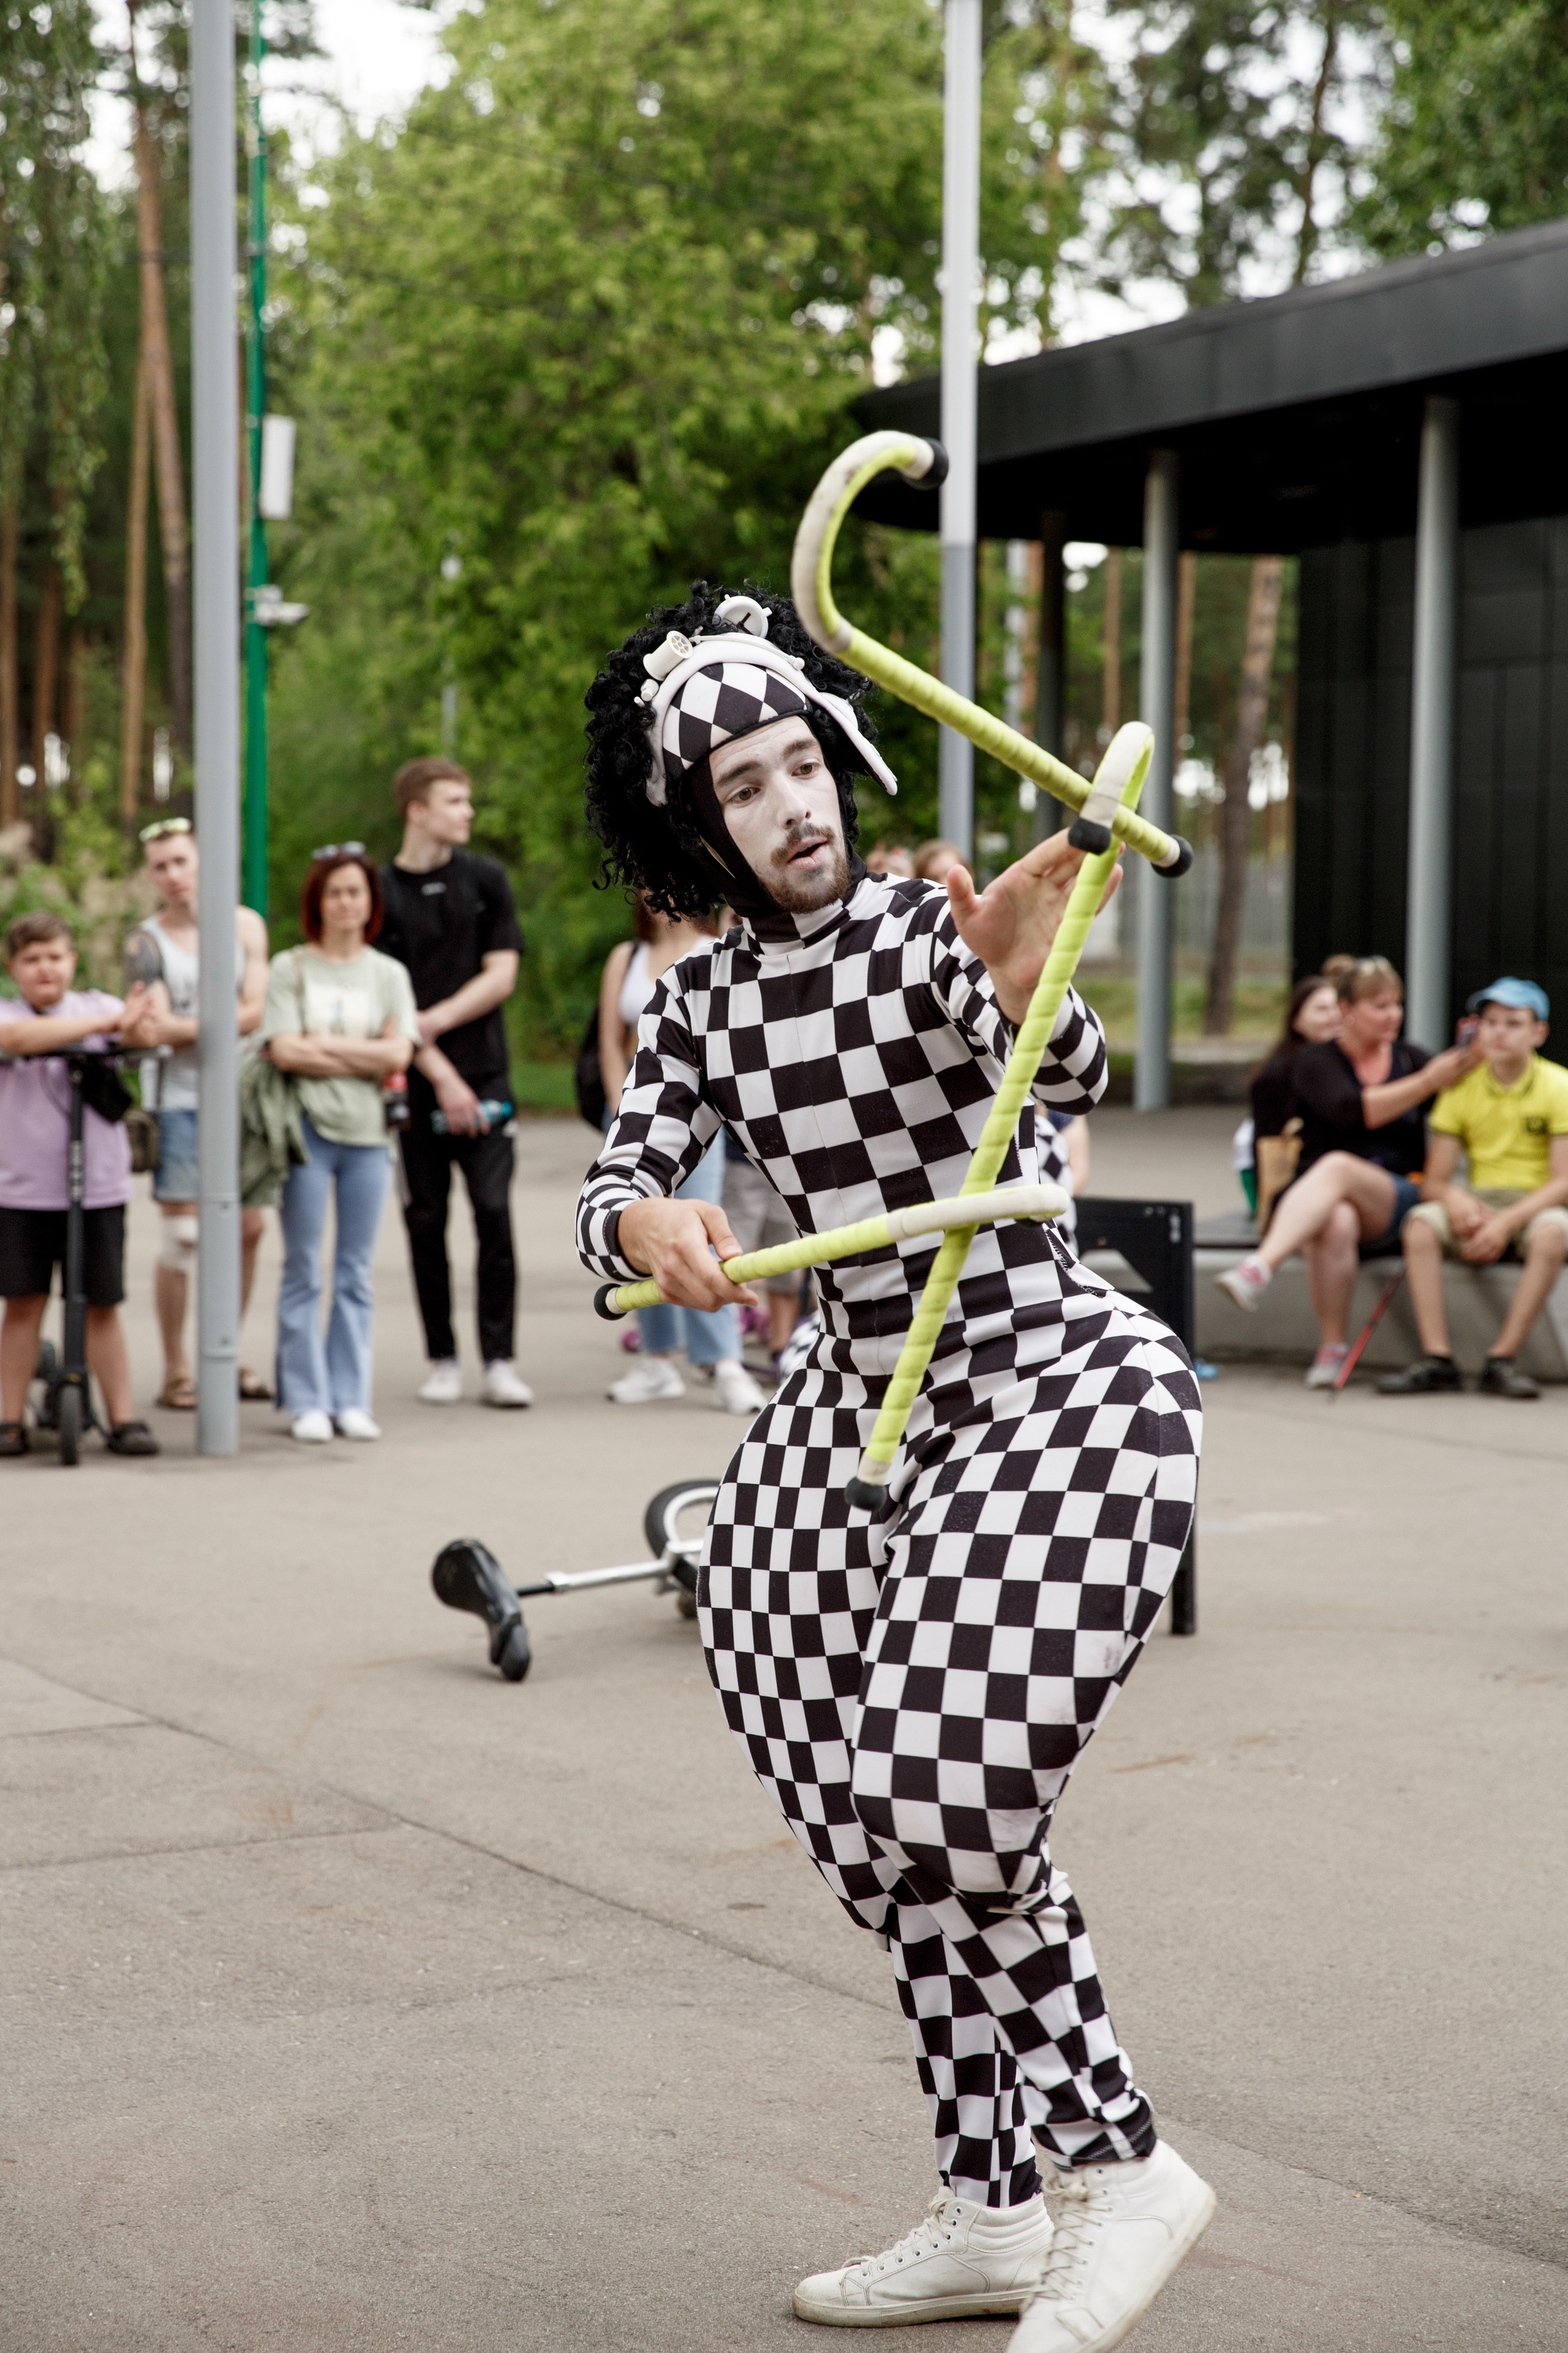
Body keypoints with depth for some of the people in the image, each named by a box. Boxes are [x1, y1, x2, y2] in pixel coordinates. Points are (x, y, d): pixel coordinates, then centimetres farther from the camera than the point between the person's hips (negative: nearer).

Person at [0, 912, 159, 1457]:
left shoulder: (97, 1006, 4)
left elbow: (142, 1034, -15)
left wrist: (133, 1027, -40)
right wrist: (106, 1023, -30)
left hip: (99, 1188, 1)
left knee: (102, 1306, 5)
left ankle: (123, 1420, 10)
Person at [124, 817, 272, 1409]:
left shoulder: (244, 925, 4)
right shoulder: (146, 941, -1)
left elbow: (255, 1012, -7)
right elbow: (159, 1023, -10)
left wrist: (182, 1027, -17)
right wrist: (223, 1023, -17)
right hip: (177, 1098, -3)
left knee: (247, 1225, 5)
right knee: (180, 1234, -5)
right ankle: (175, 1372, 2)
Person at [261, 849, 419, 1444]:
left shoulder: (389, 973, 10)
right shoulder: (290, 968, 4)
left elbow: (398, 1054, -2)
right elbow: (285, 1050, -8)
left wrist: (322, 1044, -7)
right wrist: (365, 1057, -5)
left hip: (368, 1132, 2)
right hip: (308, 1127, -2)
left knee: (356, 1272, 5)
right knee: (304, 1270, -1)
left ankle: (350, 1400, 10)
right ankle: (306, 1401, 4)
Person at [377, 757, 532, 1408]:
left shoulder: (486, 880, 7)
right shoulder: (382, 891, 1)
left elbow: (501, 976, 2)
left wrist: (433, 1020, -10)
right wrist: (439, 1074, -10)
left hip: (483, 1075, 1)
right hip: (417, 1085, -1)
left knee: (494, 1213, -7)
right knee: (427, 1221, 3)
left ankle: (499, 1361, -3)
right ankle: (441, 1360, 13)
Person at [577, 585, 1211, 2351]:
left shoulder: (932, 930, -12)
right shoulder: (704, 1000, 4)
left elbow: (1064, 1076, -29)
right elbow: (612, 1188, -1)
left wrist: (1018, 976, -52)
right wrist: (647, 1225, -25)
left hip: (1057, 1380, -7)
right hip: (866, 1398, 7)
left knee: (940, 1797, -16)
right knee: (874, 1810, 8)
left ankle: (1119, 2163, 4)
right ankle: (992, 2209, 21)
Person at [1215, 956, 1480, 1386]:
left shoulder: (1411, 1059, 17)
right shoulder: (1316, 1062, 7)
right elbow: (1353, 1112, -13)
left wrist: (1473, 1060, -15)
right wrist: (1428, 1081, -19)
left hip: (1396, 1201, 0)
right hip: (1317, 1202, 0)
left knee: (1337, 1166, -35)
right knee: (1336, 1224, -39)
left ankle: (1257, 1270, -55)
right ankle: (1331, 1349, -35)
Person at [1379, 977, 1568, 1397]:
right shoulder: (1462, 1088, 5)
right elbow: (1433, 1181, 2)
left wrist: (1506, 1222, -25)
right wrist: (1453, 1197, -23)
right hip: (1478, 1205, 3)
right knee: (1420, 1222, -28)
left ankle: (1501, 1360, -32)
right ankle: (1437, 1359, -33)